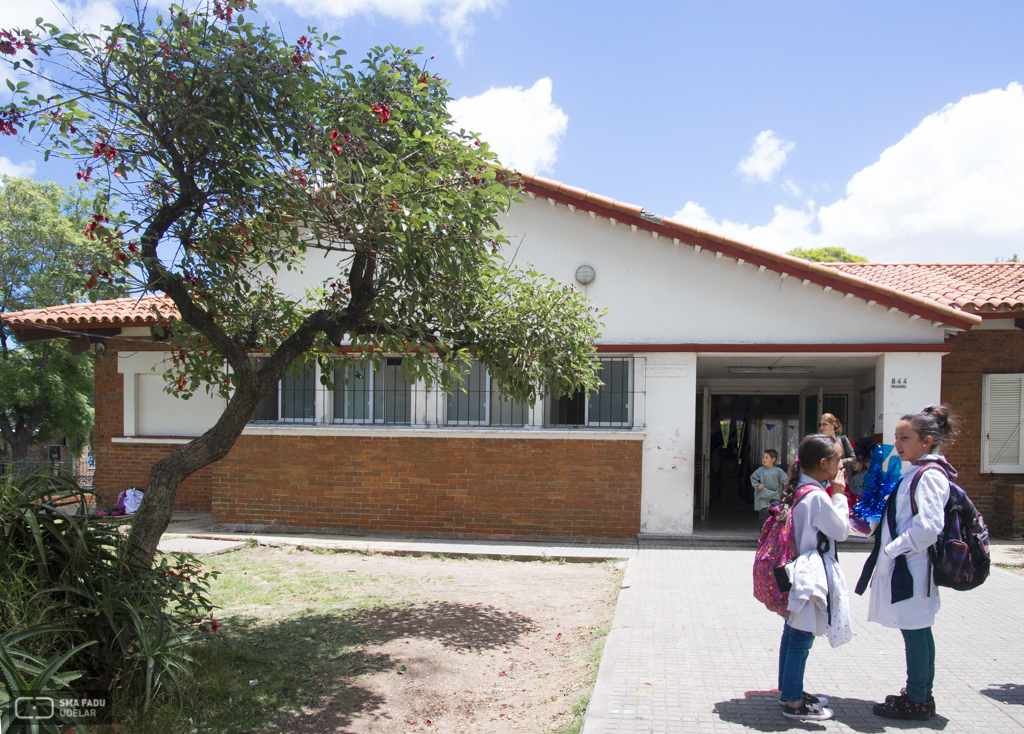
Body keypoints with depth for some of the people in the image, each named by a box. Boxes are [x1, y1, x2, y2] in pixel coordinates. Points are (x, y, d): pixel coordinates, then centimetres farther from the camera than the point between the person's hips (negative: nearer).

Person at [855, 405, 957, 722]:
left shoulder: (930, 476, -17)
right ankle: (920, 694, 27)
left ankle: (917, 701, 10)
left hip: (911, 565, -10)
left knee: (914, 630, 0)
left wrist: (893, 549, -20)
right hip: (903, 562, 10)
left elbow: (928, 527, -26)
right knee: (918, 630, 17)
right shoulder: (915, 473, 14)